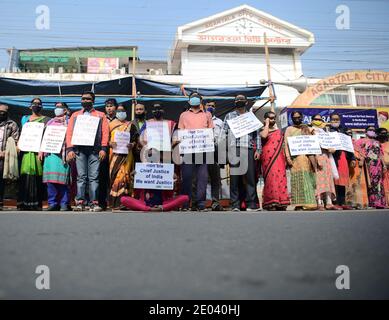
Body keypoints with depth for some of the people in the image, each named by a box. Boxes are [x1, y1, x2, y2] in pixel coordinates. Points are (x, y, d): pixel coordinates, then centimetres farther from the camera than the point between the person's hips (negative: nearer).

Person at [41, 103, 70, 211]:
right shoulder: (50, 122, 25)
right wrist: (41, 150, 13)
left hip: (63, 153, -4)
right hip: (49, 152, 4)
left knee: (62, 178, -9)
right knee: (50, 178, -2)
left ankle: (64, 204, -5)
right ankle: (52, 203, 3)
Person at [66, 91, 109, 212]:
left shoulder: (100, 115, 15)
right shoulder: (75, 115, 19)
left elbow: (105, 132, 5)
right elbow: (69, 132, 11)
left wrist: (103, 148, -7)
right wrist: (69, 149, -2)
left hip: (95, 150, -1)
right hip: (79, 149, 1)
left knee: (93, 177, -5)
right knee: (81, 177, -2)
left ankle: (94, 203, -5)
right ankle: (80, 202, -1)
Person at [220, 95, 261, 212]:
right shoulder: (229, 116, 17)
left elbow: (257, 135, 16)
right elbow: (224, 133, 12)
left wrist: (258, 150, 6)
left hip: (248, 149, 0)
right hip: (233, 150, 0)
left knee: (250, 176, -4)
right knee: (234, 177, -2)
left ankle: (251, 204, -1)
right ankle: (235, 205, 2)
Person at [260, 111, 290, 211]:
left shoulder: (279, 131, 20)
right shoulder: (263, 130, 6)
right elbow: (263, 136, -19)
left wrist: (285, 158, 15)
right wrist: (267, 124, -6)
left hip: (279, 158, 5)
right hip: (268, 158, -5)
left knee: (280, 178, 0)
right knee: (271, 178, -11)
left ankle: (281, 202, 4)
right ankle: (271, 203, -11)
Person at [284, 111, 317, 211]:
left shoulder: (307, 128, 21)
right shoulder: (289, 129, 11)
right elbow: (286, 144, 1)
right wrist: (288, 157, -12)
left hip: (307, 156, 4)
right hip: (296, 157, -4)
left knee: (308, 179, -1)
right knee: (298, 179, -11)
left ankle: (309, 203, 1)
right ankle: (299, 204, -14)